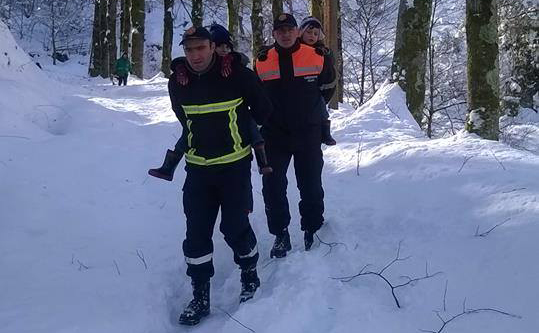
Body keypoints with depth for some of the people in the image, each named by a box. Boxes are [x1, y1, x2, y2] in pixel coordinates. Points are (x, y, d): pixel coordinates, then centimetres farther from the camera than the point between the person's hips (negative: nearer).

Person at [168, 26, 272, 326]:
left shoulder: (239, 75, -14)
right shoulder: (178, 82, -3)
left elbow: (262, 110, 3)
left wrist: (245, 132, 18)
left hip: (235, 166, -3)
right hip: (198, 168, 3)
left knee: (235, 227, 0)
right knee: (197, 233, 2)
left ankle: (250, 276, 28)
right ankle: (201, 297, 15)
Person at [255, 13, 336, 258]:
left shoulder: (316, 58, -4)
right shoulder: (262, 63, -2)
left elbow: (328, 86, 14)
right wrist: (268, 117, 10)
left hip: (308, 135, 0)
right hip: (274, 136, 1)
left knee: (311, 185, 8)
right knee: (273, 187, -1)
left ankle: (312, 230, 25)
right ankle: (280, 235, 13)